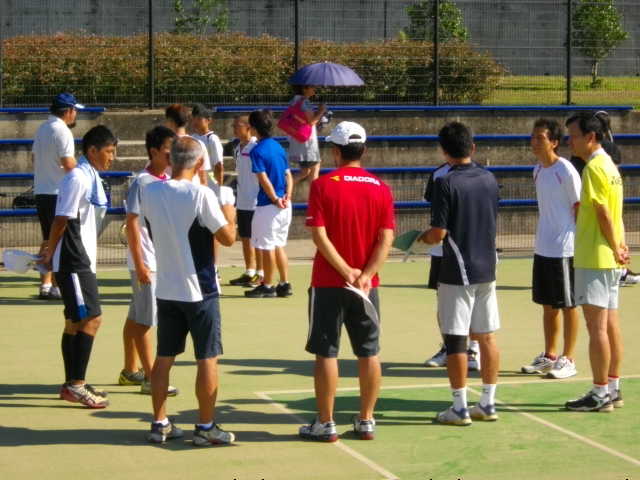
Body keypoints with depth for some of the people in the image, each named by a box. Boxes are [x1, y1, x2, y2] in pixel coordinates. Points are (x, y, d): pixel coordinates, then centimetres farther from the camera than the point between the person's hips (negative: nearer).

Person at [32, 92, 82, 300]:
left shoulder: (42, 129, 12)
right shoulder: (63, 131, -14)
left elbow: (34, 158, 20)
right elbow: (68, 163, -22)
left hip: (41, 190, 9)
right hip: (58, 191, -8)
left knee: (48, 240, 15)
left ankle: (45, 285, 17)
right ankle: (55, 287, -4)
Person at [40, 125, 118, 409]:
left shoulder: (90, 177, 14)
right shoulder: (78, 178, -16)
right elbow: (61, 220, -16)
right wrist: (50, 255, -6)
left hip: (81, 262, 10)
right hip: (73, 263, -10)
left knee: (76, 322, 12)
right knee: (91, 319, -11)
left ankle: (73, 385, 17)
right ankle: (76, 384, -9)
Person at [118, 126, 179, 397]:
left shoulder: (167, 181, 9)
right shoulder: (143, 182, -14)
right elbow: (131, 223, -15)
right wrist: (139, 263, -18)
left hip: (163, 260, 8)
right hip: (147, 262, -8)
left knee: (136, 318, 15)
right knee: (145, 320, -3)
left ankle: (130, 371, 23)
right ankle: (150, 379, 0)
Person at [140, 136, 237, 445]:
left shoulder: (150, 193, -1)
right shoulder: (201, 195, -17)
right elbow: (227, 238, -12)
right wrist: (229, 214, 6)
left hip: (166, 289, 5)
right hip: (199, 290, -5)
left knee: (164, 357, 12)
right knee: (207, 360, 4)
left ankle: (160, 424, 17)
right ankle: (205, 428, 8)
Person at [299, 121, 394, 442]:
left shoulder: (323, 185, -7)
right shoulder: (380, 188, 2)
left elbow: (319, 235, -15)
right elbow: (386, 238, -6)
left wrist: (346, 271, -15)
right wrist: (365, 275, -12)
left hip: (328, 284, -3)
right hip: (365, 286, 3)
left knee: (326, 353, 3)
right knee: (368, 353, 10)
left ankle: (325, 424, 7)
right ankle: (366, 422, 15)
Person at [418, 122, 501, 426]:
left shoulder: (446, 183, -14)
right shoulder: (489, 179, 4)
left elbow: (438, 233, -16)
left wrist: (424, 238, 6)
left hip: (457, 272, -6)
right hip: (486, 269, 6)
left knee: (455, 339, 1)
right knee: (486, 336, 11)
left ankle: (460, 409, 4)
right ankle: (487, 404, 16)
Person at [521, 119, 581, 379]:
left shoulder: (566, 171, -14)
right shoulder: (538, 171, 9)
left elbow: (580, 209, -11)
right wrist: (543, 238, 18)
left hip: (564, 249, -8)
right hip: (542, 248, 8)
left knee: (567, 305, 1)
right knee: (548, 305, 13)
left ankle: (567, 360, 8)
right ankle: (549, 356, 22)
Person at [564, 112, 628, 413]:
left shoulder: (594, 167, -14)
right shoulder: (608, 165, 14)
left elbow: (604, 213, -17)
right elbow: (612, 212, 13)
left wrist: (615, 249, -10)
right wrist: (620, 246, 3)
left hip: (595, 258, -9)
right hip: (610, 261, 9)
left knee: (597, 326, -6)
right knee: (610, 325, 12)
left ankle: (601, 394, -4)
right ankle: (613, 388, 17)